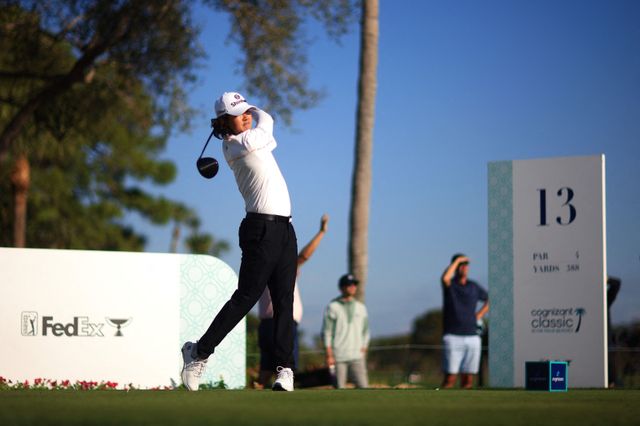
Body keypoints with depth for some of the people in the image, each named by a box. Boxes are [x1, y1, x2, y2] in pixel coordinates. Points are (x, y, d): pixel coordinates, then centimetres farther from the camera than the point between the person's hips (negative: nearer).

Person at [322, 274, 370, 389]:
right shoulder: (333, 307, 1)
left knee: (363, 386, -8)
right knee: (339, 388, -3)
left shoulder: (361, 307, 14)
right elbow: (326, 332, -3)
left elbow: (365, 331, 17)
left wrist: (363, 351, 6)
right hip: (338, 357, -3)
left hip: (357, 357, 3)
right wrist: (329, 355, -10)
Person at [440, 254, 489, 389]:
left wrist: (480, 314, 13)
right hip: (453, 337, -4)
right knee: (450, 378, -11)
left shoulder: (473, 286, 13)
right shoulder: (450, 285, 0)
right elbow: (445, 278, -25)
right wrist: (457, 260, -14)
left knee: (468, 379, 3)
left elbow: (489, 300, 29)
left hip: (472, 337, 4)